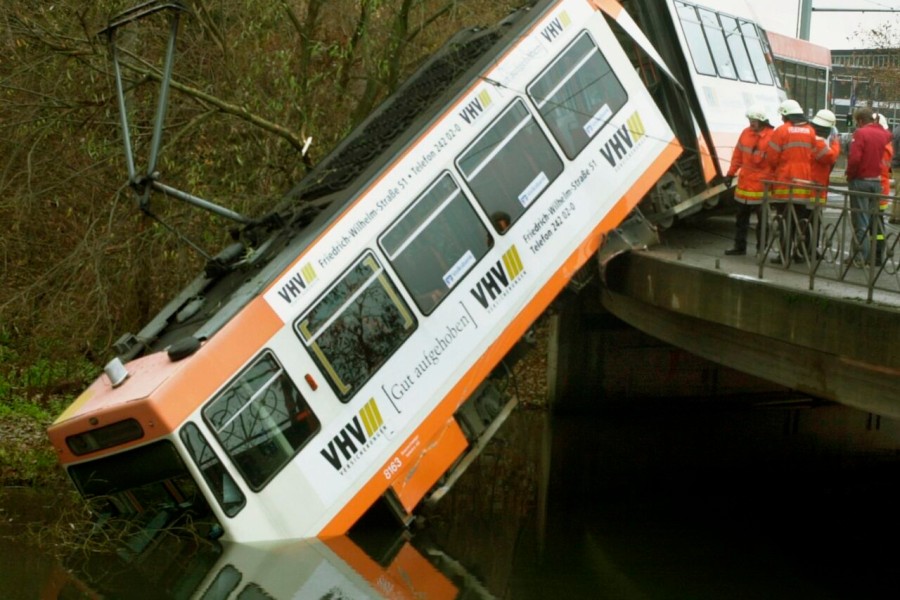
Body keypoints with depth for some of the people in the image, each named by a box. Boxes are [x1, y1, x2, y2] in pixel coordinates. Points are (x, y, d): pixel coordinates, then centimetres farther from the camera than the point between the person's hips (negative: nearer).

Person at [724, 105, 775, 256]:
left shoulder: (771, 136, -12)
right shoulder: (746, 133, 5)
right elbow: (738, 155, 12)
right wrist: (731, 173, 11)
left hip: (761, 185, -6)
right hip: (744, 183, 6)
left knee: (762, 219, 3)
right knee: (741, 218, 12)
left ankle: (761, 249, 12)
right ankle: (739, 247, 21)